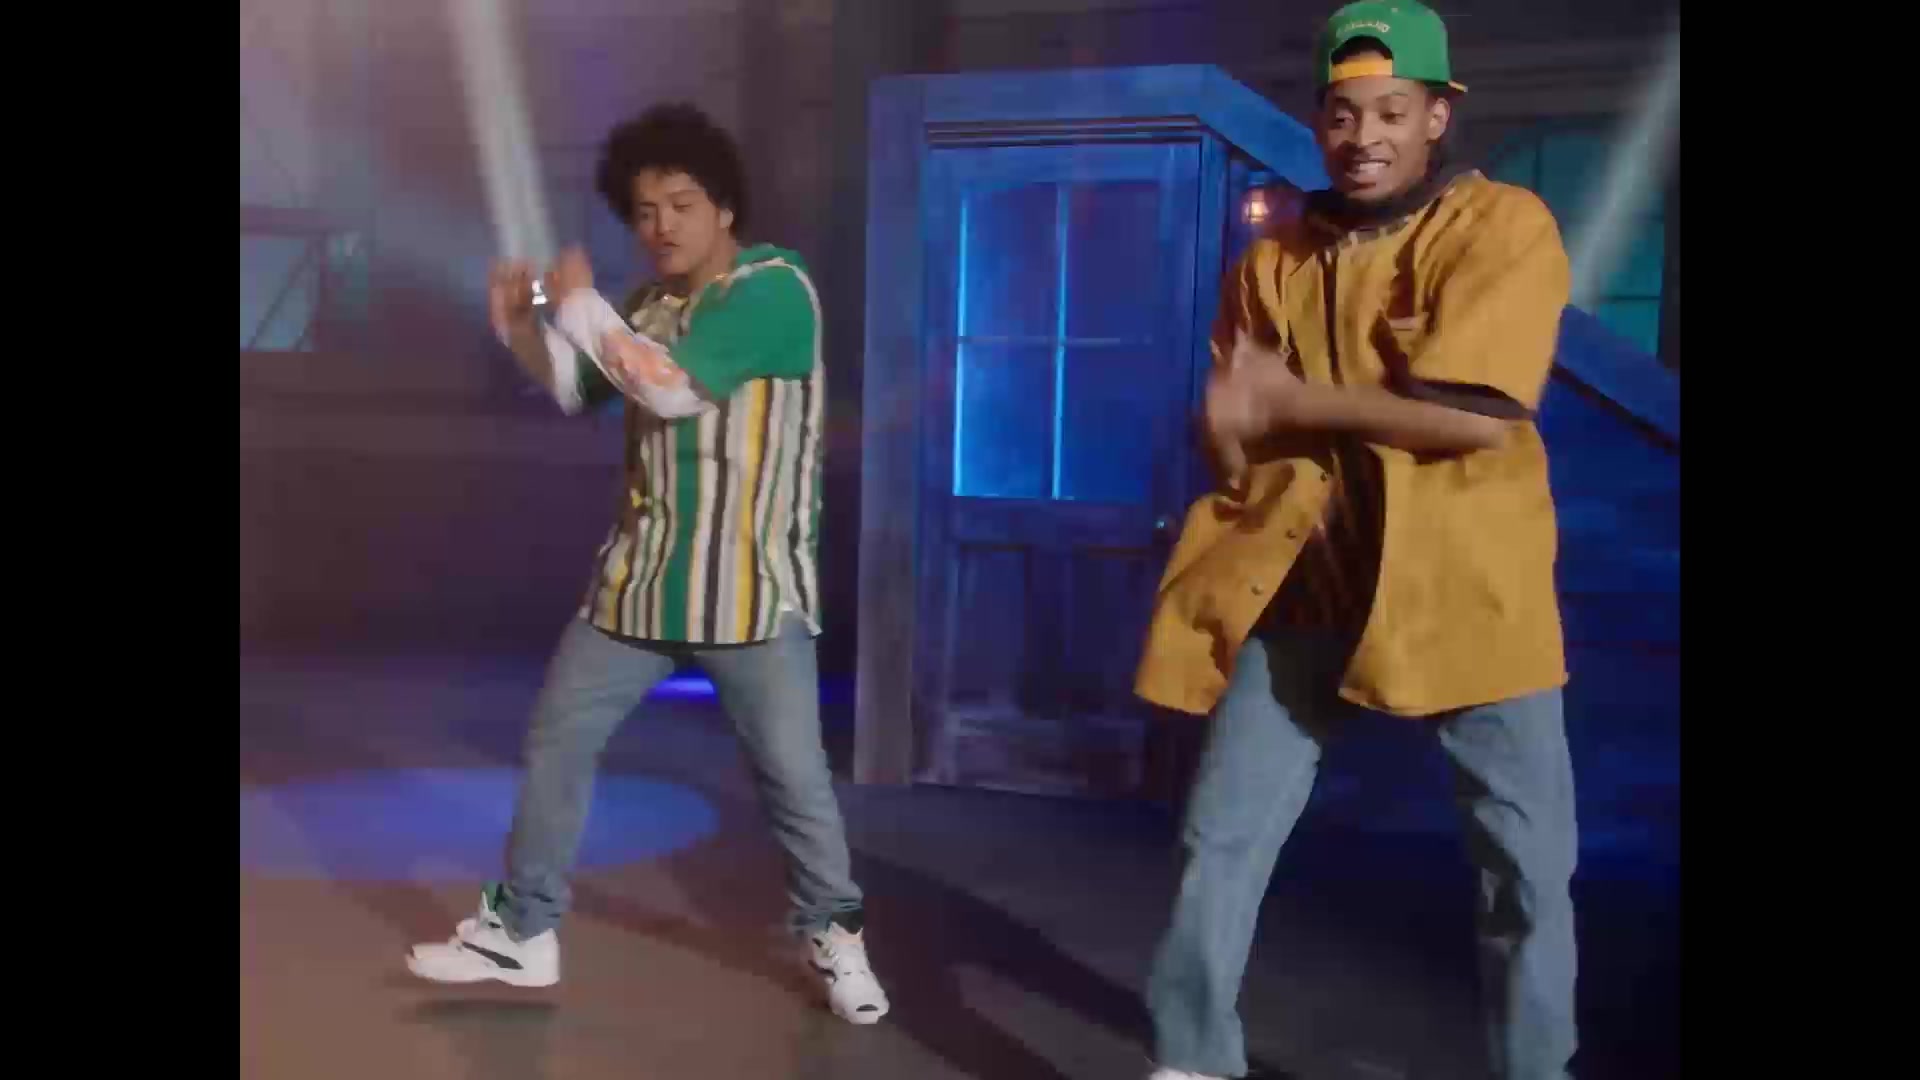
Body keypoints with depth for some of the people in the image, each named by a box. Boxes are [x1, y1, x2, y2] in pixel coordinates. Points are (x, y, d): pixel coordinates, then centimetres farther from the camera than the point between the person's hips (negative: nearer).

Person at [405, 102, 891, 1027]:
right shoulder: (652, 306, 9)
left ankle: (835, 936, 23)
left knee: (793, 777, 1)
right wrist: (519, 323, 3)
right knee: (555, 742, 11)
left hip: (750, 591, -7)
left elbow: (672, 389, -24)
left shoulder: (775, 287, -14)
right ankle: (522, 933, 25)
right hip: (640, 579, 7)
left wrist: (581, 306, -13)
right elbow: (574, 388, 21)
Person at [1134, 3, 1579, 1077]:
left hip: (1468, 588, -3)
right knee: (1221, 843, 3)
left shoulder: (1506, 226, -6)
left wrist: (1298, 400, -11)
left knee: (1529, 865, 6)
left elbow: (1480, 414, -18)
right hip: (1306, 585, 3)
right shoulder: (1274, 259, 8)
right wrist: (1384, 412, -9)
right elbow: (1230, 428, 9)